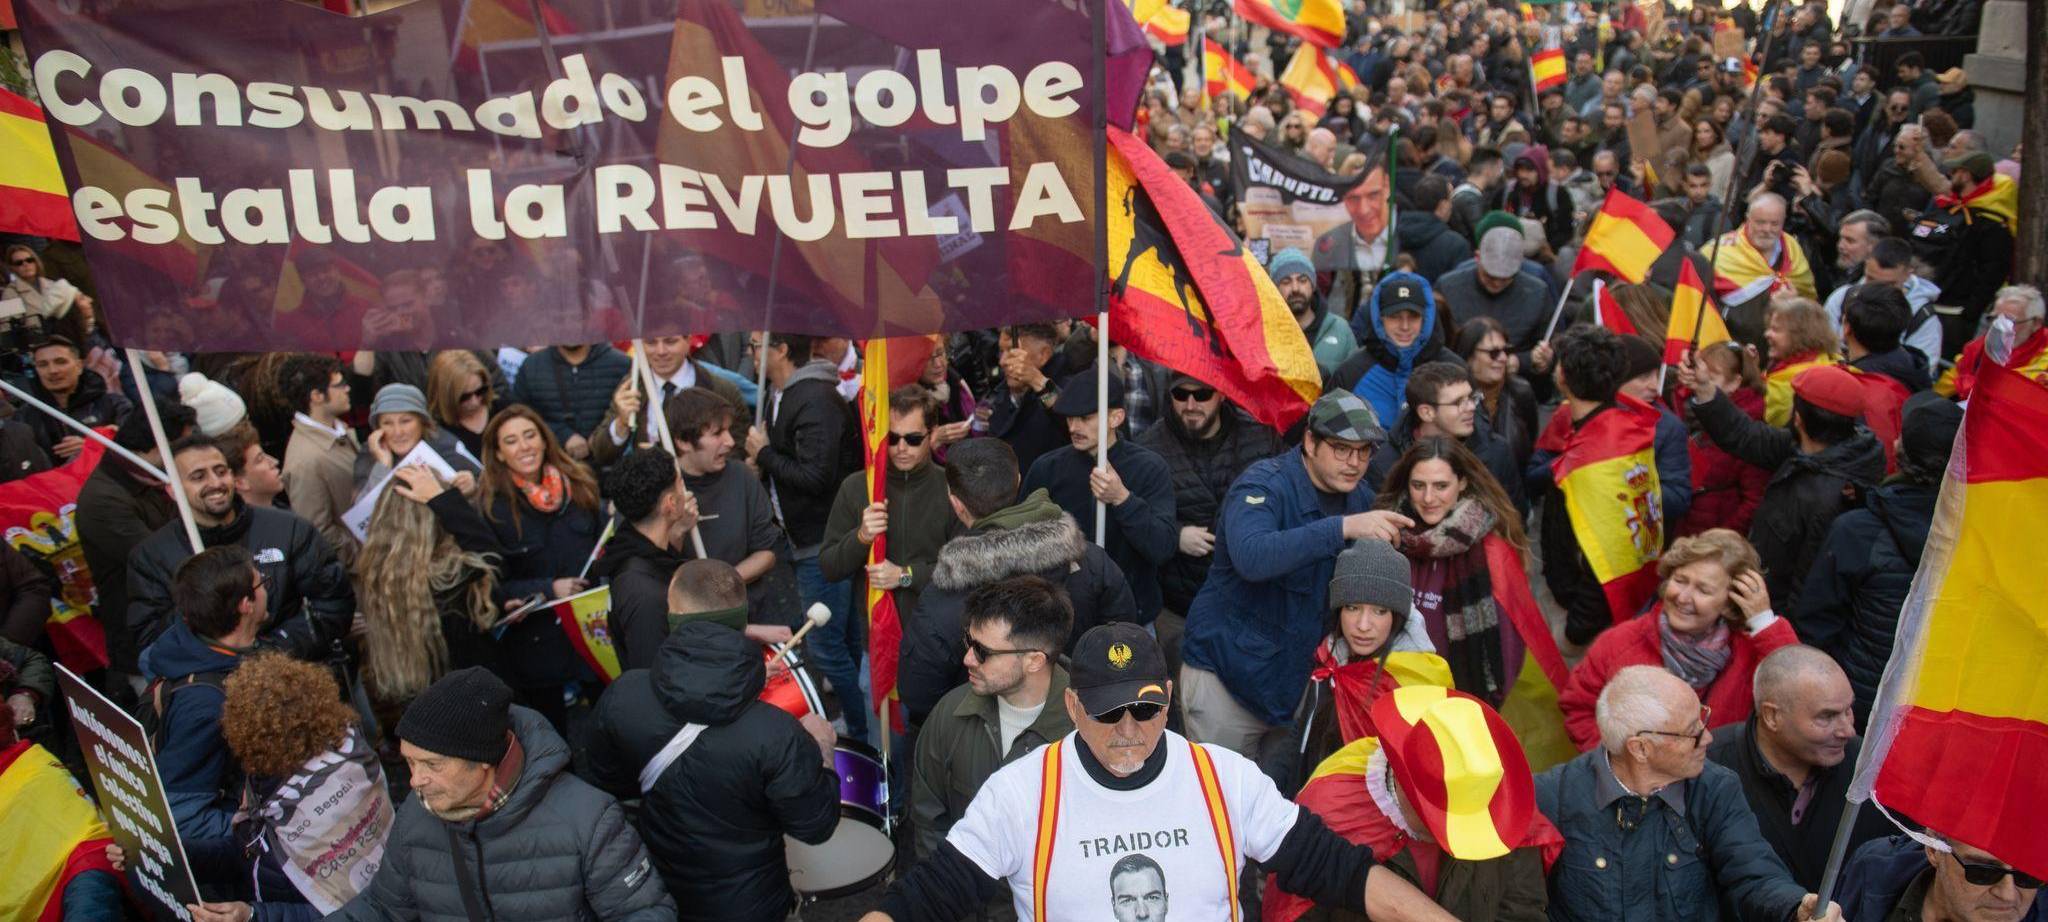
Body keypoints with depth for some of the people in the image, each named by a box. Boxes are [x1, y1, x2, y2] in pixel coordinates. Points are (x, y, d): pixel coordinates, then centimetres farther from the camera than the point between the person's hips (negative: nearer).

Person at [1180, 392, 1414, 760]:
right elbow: (1251, 557, -39)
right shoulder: (1264, 485, -18)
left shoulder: (1360, 498, 4)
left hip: (1299, 677, 6)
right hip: (1228, 674, -6)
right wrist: (1344, 527, -43)